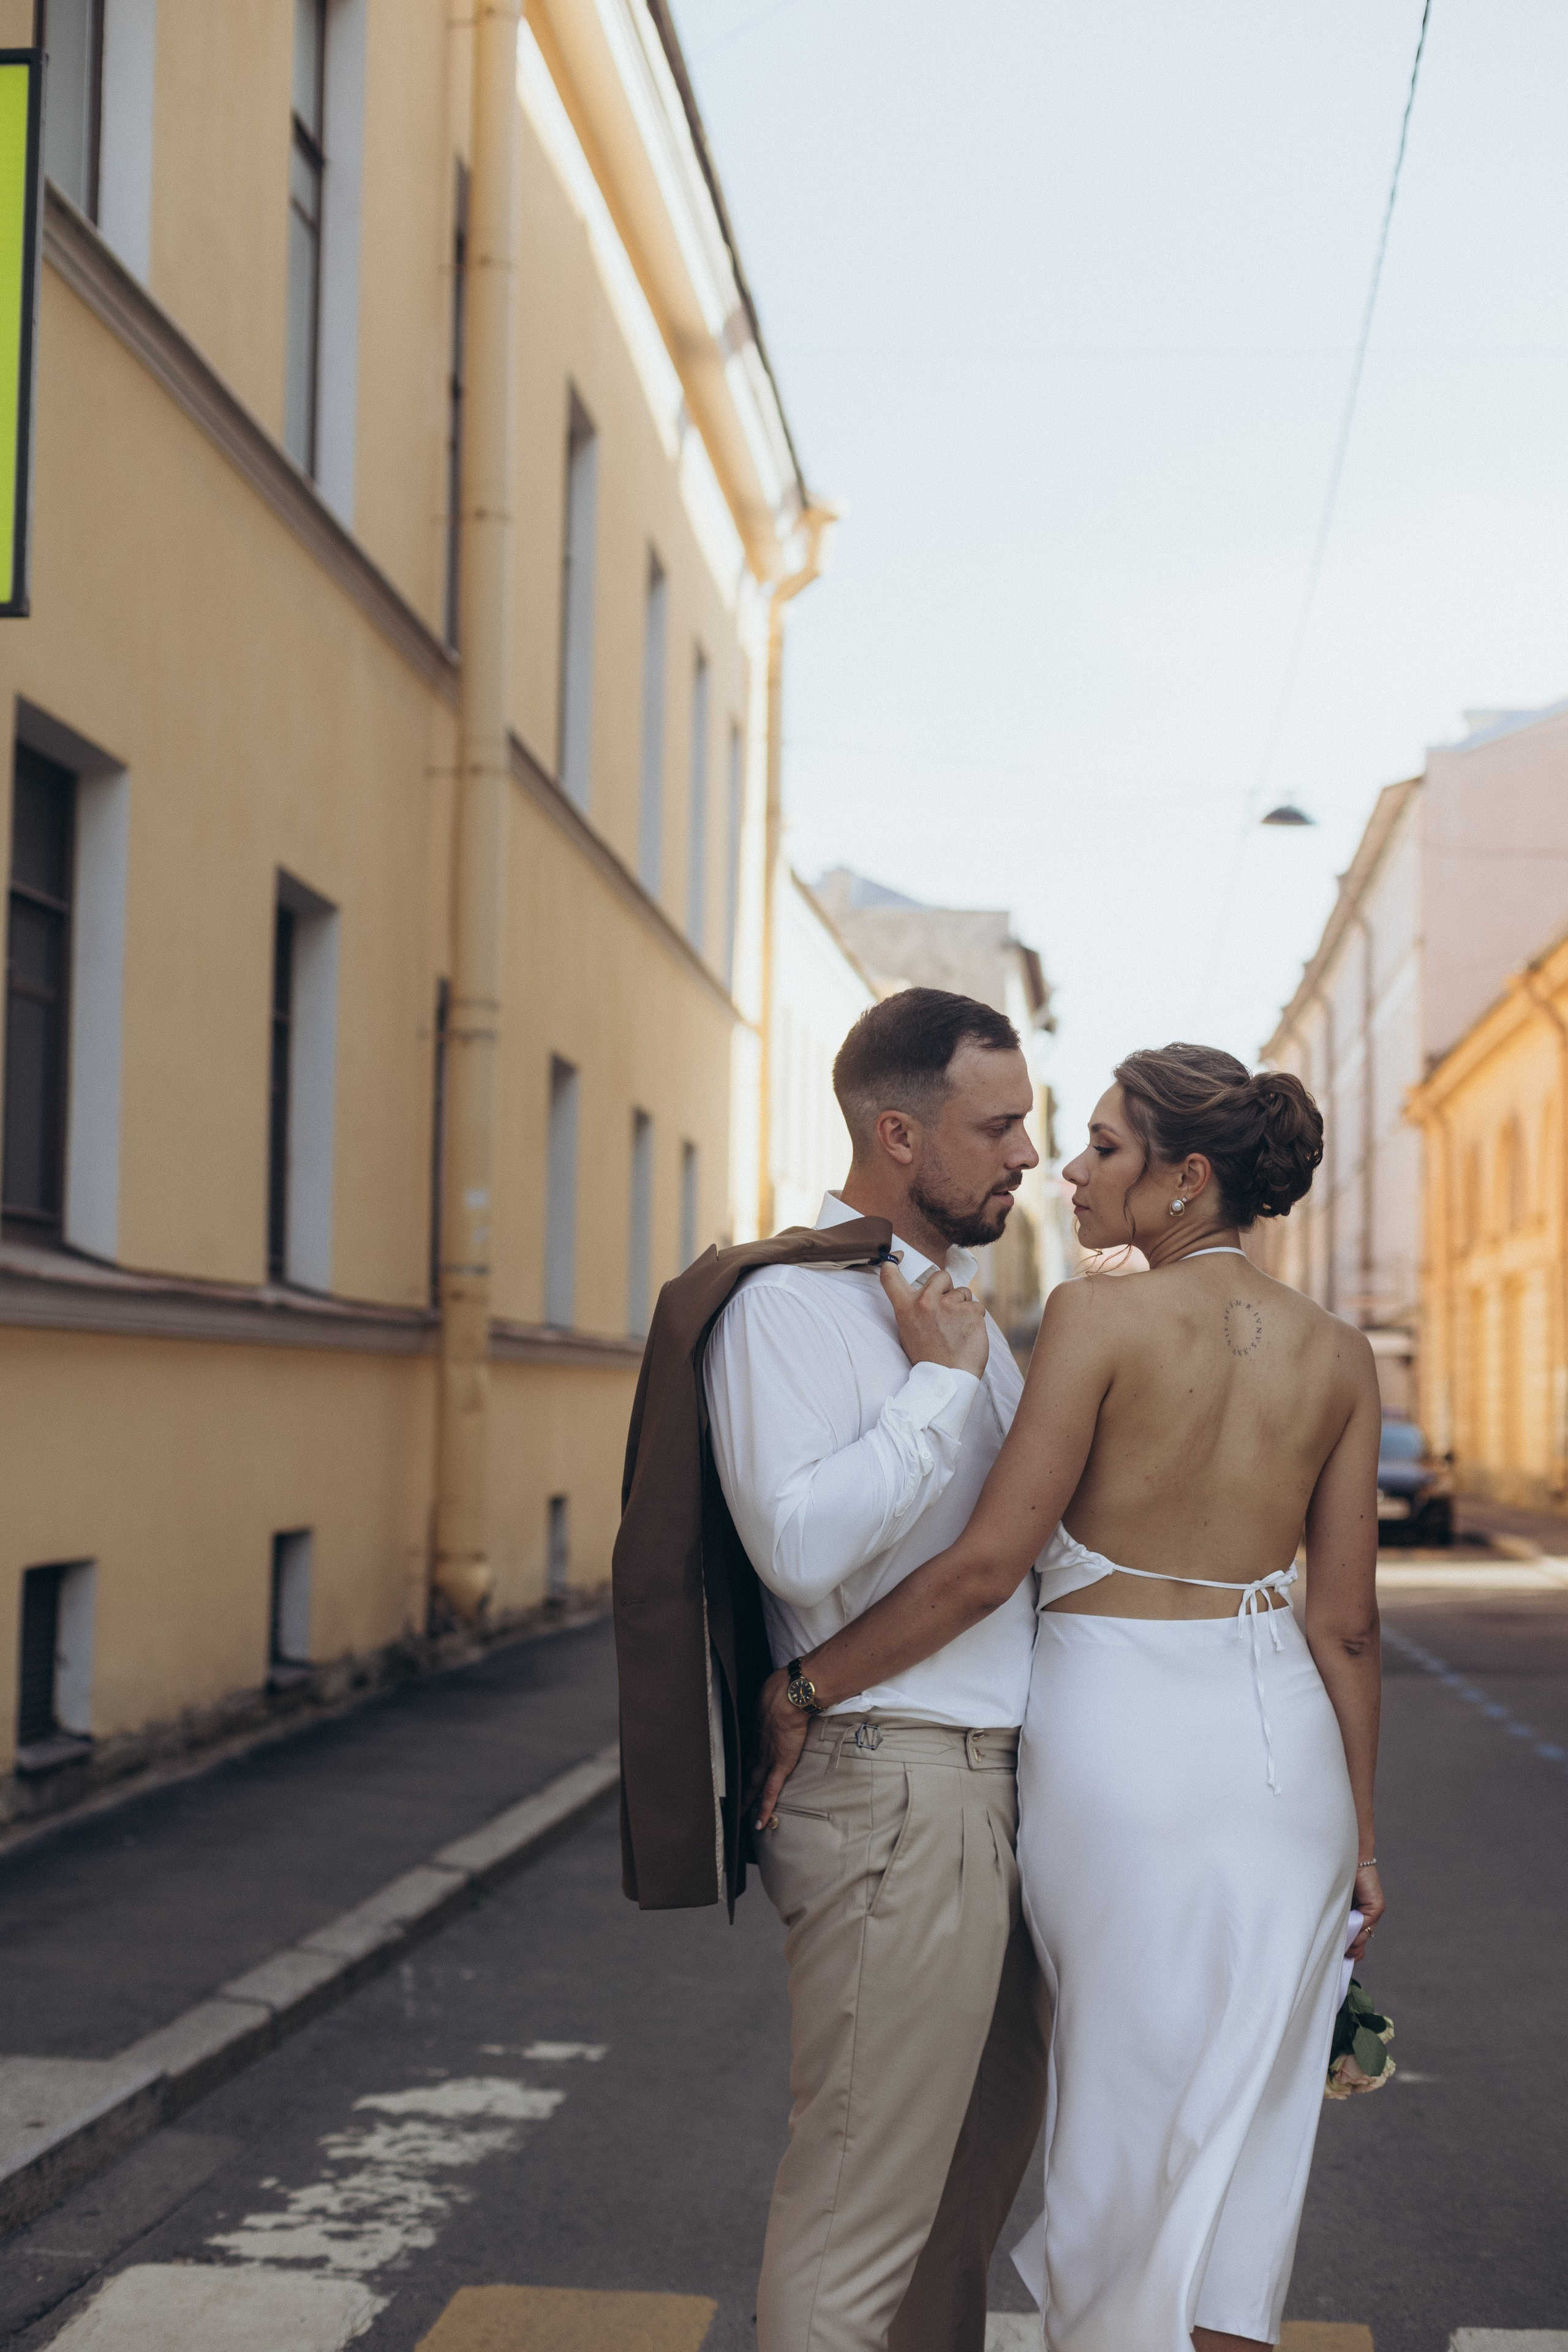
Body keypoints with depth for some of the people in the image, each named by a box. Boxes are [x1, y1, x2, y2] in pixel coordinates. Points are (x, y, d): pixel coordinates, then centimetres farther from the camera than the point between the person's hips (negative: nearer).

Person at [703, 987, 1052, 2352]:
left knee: (977, 2177, 18)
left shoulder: (959, 1305, 17)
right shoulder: (788, 1304, -11)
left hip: (1002, 1782, 9)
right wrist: (939, 1381, -17)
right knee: (861, 2211, -2)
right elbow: (802, 1544, -24)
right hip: (897, 1790, -9)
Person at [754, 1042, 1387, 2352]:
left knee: (1126, 2119, 10)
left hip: (1118, 1741, -4)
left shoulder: (1101, 1317, -11)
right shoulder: (1336, 1355, 3)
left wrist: (805, 1687, -8)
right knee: (1241, 2141, 12)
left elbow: (988, 1566, -16)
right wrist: (1359, 1832, 13)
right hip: (1283, 1750, 4)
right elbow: (1347, 1625, 5)